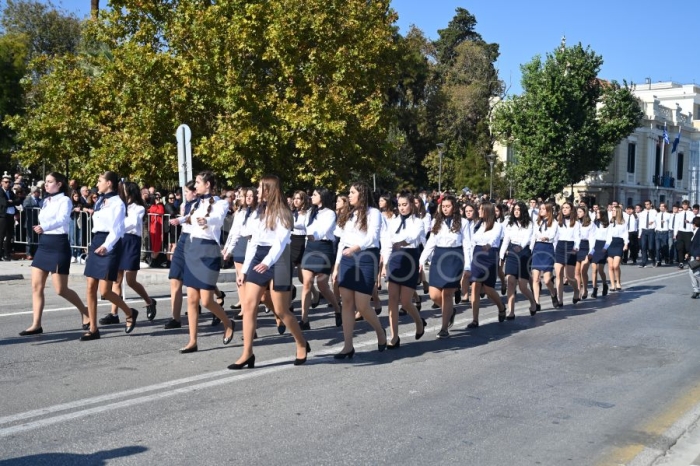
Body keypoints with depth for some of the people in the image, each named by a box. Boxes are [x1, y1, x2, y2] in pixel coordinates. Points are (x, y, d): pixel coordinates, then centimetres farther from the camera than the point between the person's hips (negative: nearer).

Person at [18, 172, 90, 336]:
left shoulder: (65, 200, -9)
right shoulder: (46, 201, 14)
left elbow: (62, 219, -27)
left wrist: (44, 227, -42)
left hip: (59, 245, -8)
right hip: (43, 244, 8)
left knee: (61, 289, -5)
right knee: (36, 286, 1)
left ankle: (85, 312, 17)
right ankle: (36, 325, 5)